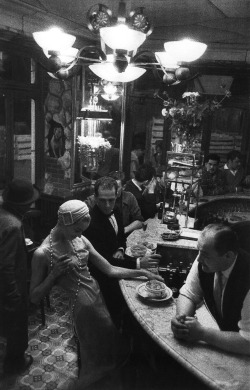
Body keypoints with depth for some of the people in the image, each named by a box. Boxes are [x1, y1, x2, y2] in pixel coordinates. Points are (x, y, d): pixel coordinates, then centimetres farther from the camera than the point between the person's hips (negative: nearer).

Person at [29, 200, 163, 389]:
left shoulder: (81, 240, -1)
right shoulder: (43, 253, -16)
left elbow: (110, 269, 4)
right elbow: (35, 298, -9)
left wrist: (142, 272, -3)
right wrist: (55, 273, -23)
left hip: (99, 298, 6)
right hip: (83, 307, -6)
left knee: (110, 349, 16)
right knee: (95, 358, 9)